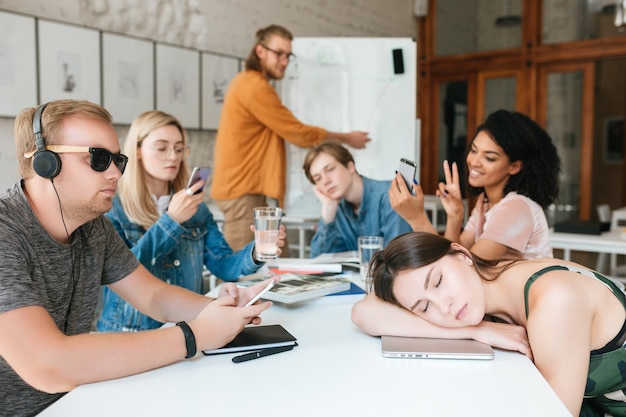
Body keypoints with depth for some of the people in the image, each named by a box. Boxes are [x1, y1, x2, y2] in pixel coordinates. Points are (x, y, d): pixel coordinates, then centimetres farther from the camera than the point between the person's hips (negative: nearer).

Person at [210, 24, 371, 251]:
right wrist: (346, 138, 0)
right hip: (244, 191, -10)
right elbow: (299, 133, -11)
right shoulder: (256, 87, -15)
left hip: (236, 186, 10)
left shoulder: (245, 81, 16)